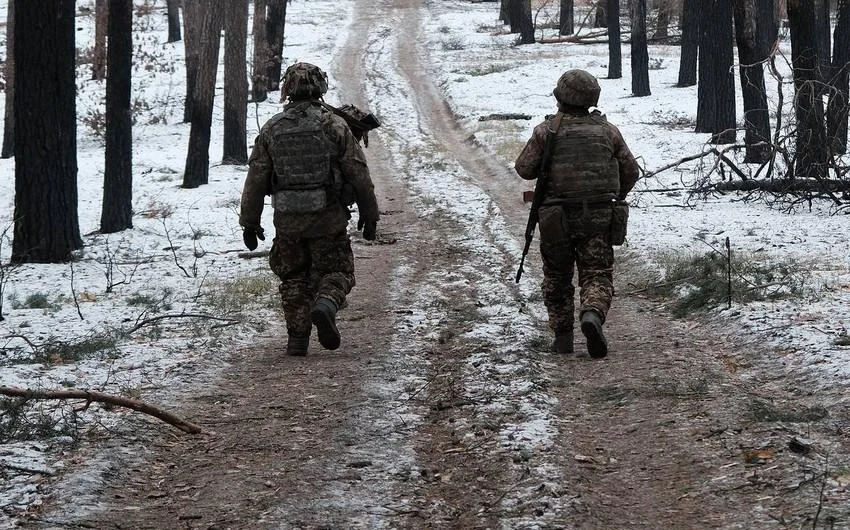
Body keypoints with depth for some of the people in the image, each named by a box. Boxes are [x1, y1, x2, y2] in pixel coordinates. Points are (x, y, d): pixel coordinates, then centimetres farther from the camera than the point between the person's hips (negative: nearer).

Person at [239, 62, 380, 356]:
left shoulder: (272, 128, 2)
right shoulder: (333, 125, -5)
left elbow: (255, 179, 4)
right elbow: (359, 174, -3)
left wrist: (249, 222, 12)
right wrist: (369, 214, 8)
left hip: (287, 219, 2)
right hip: (328, 217, -2)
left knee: (294, 278, 15)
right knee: (335, 272, 9)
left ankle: (297, 339, 10)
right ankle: (325, 305, -22)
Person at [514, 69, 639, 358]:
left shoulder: (547, 130, -5)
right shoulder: (607, 131, 3)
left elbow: (524, 168, 0)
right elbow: (630, 171, 10)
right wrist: (616, 197, 27)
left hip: (556, 217, -1)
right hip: (598, 216, 1)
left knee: (557, 277, 14)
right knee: (597, 275, 1)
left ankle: (562, 335, 12)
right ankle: (592, 314, -27)